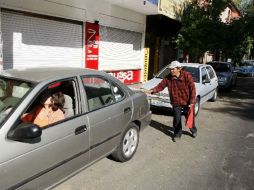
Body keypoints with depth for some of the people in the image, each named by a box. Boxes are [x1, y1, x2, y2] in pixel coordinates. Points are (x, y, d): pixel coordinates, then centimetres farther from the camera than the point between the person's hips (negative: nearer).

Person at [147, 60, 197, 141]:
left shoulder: (186, 76, -16)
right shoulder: (168, 78, -7)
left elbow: (192, 89, -14)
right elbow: (161, 86, -7)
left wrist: (192, 102, -16)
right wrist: (153, 90, -26)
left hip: (187, 102, -1)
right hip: (176, 102, 2)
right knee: (177, 119, 6)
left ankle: (193, 130, 44)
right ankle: (177, 134, 26)